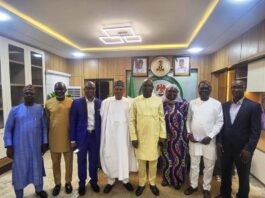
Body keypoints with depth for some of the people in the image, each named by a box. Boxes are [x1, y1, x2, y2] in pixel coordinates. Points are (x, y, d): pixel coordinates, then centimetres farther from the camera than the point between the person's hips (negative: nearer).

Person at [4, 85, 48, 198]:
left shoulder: (40, 109, -1)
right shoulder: (15, 110, -4)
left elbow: (44, 127, 2)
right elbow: (8, 129, -1)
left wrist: (45, 142, 2)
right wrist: (9, 146, -4)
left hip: (36, 146, 1)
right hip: (20, 147, -1)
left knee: (37, 168, 17)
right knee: (20, 171, 12)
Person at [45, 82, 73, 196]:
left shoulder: (71, 103, -6)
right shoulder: (48, 103, 0)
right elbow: (46, 122, 6)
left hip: (68, 138, -1)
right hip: (54, 139, 2)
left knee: (68, 162, 14)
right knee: (55, 163, 16)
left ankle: (68, 182, 34)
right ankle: (57, 184, 35)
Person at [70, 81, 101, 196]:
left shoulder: (100, 103, -1)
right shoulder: (77, 103, -4)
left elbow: (102, 121, 3)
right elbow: (72, 122, -2)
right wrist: (72, 139, -4)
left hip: (95, 136, 1)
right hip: (82, 136, -1)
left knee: (94, 160, 15)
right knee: (81, 161, 13)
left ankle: (94, 181, 36)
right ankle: (82, 183, 33)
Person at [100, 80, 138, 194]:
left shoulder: (129, 103, -4)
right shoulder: (106, 102, -2)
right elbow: (102, 118, 1)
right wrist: (103, 136, 0)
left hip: (123, 134, 0)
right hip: (110, 134, 1)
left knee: (124, 156, 11)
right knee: (110, 156, 9)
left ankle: (125, 179, 31)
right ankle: (111, 180, 29)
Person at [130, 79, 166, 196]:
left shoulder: (158, 100, 0)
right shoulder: (136, 101, -2)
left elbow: (162, 119, 2)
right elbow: (132, 120, -2)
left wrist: (162, 135, -1)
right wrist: (133, 137, -6)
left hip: (154, 136, 1)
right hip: (140, 136, 0)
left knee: (153, 161, 13)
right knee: (141, 161, 11)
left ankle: (152, 183, 33)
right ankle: (141, 184, 31)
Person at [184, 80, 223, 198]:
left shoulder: (217, 104, -4)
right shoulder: (192, 103, 3)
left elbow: (219, 122, -5)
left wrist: (210, 136, -12)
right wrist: (189, 133, -2)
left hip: (209, 140, -1)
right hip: (194, 139, 2)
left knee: (209, 166, 12)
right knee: (194, 164, 15)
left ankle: (206, 188, 32)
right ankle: (193, 185, 33)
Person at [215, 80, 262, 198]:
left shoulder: (254, 106, -9)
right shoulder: (225, 106, 3)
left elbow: (256, 131, -11)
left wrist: (249, 149, -15)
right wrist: (219, 142, 0)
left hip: (242, 149, -4)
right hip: (225, 147, 4)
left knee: (243, 176, 16)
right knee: (225, 173, 20)